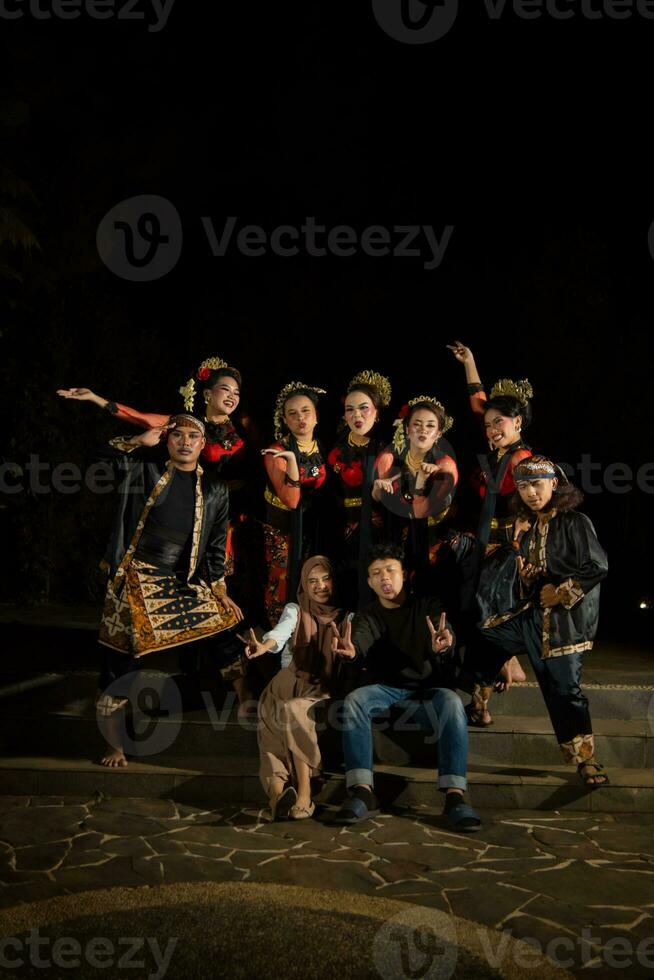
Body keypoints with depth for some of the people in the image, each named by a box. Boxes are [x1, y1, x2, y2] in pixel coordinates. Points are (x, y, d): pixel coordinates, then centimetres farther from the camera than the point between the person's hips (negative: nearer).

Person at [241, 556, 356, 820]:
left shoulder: (346, 615, 10)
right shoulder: (295, 609, 10)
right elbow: (281, 631, -12)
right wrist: (263, 646, -36)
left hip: (326, 688, -1)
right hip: (294, 683, 1)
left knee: (294, 711, -34)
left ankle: (278, 793, -40)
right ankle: (279, 790, -49)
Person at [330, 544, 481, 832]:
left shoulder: (428, 607, 4)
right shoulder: (368, 616, 7)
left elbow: (446, 638, -18)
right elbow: (361, 638, -18)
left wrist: (442, 646, -45)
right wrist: (350, 649, -46)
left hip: (427, 691, -1)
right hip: (386, 690, 2)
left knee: (452, 703, -34)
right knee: (353, 700, -29)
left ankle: (455, 797, -39)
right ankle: (362, 793, -35)